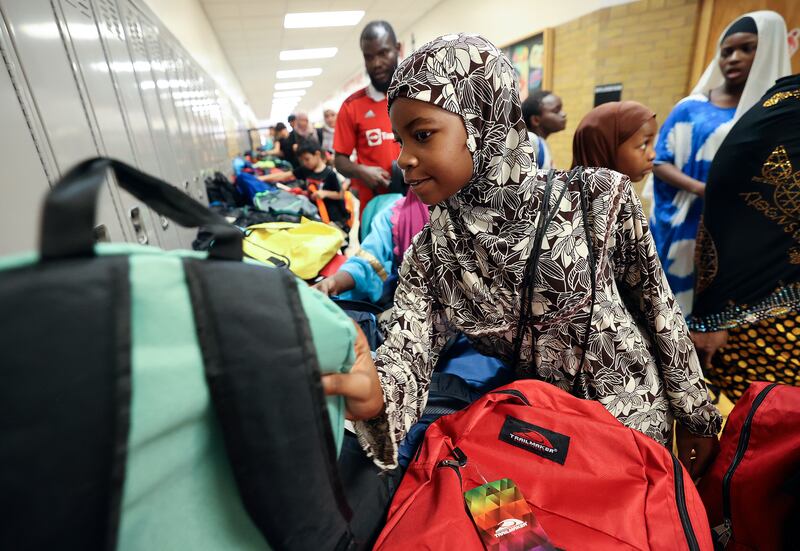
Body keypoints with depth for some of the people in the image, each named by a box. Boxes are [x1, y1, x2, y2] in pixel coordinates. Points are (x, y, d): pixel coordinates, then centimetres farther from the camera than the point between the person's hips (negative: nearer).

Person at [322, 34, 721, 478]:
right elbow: (406, 359, -23)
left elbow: (658, 308, -9)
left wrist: (698, 417, 1)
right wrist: (372, 392, -46)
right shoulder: (427, 256, -15)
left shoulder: (597, 197, -21)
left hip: (636, 425, -1)